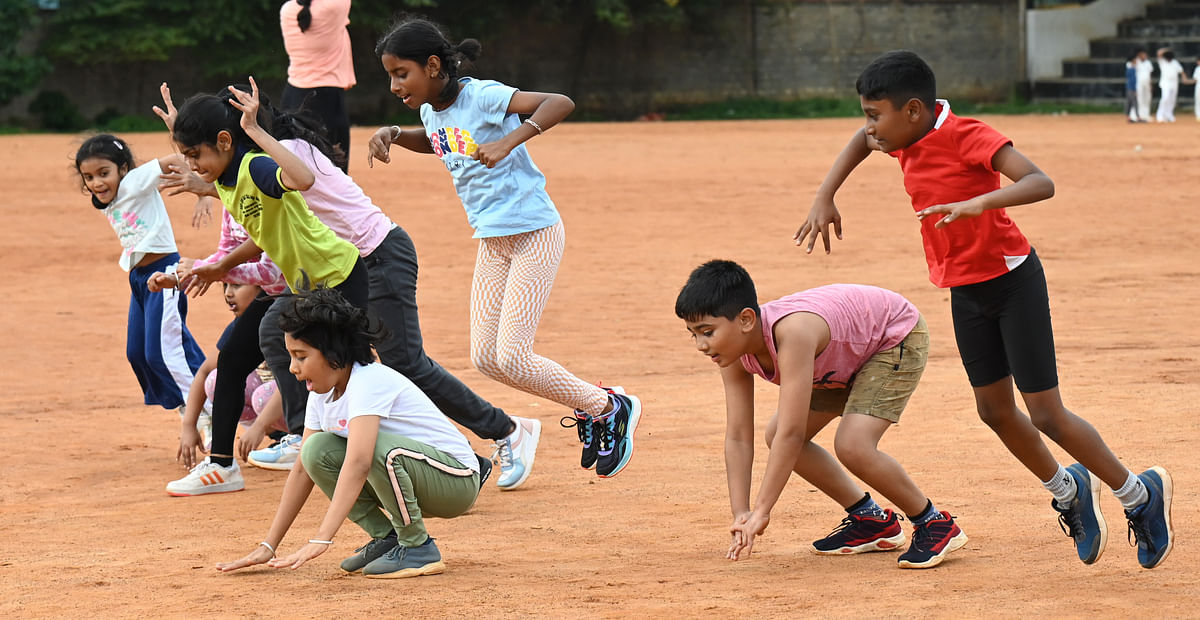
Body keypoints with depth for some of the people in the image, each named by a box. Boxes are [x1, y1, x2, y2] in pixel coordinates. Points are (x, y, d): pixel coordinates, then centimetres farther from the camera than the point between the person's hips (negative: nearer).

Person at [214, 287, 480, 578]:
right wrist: (268, 546, 0)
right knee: (317, 450, -7)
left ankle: (418, 546, -16)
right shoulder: (321, 392, 2)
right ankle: (386, 537, 0)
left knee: (380, 448, -36)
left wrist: (321, 540, -45)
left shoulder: (369, 382, -25)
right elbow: (302, 470, 5)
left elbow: (358, 463, -38)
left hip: (457, 480, -8)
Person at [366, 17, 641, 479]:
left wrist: (508, 142, -42)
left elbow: (561, 103, -31)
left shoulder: (482, 96, -19)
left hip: (534, 233, -9)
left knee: (512, 358, -12)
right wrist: (394, 135, 11)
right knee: (485, 358, 4)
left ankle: (610, 408, 8)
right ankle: (587, 407, 20)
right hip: (492, 242, 9)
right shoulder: (431, 111, 5)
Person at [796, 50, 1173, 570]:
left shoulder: (967, 136, -24)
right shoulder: (906, 138, -2)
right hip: (965, 292, 8)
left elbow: (1041, 183, -35)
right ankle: (1070, 493, 36)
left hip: (1013, 279, -8)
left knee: (1046, 415, -6)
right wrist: (824, 197, 11)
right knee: (995, 411, 14)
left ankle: (1141, 495, 11)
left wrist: (980, 201, -50)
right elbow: (862, 140, 22)